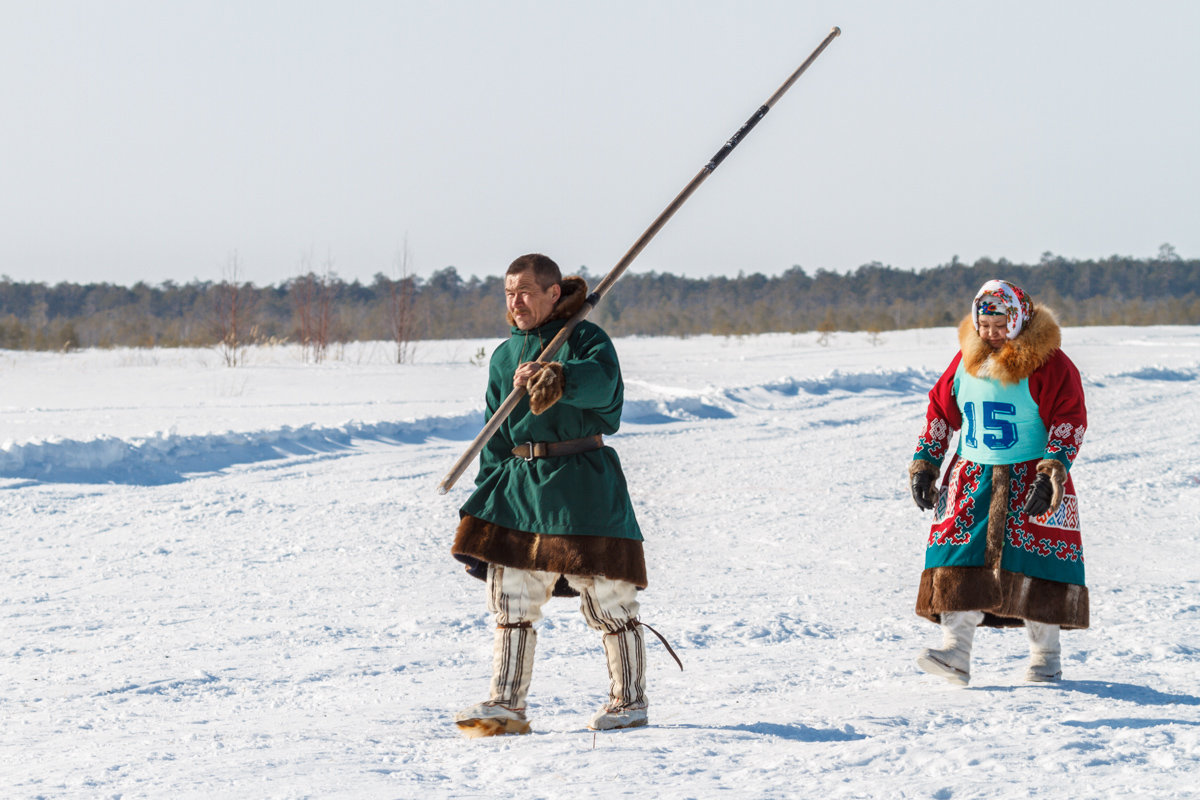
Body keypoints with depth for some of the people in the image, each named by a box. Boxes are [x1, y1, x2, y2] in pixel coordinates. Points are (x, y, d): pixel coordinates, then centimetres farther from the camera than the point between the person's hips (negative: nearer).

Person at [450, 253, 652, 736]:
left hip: (582, 484, -6)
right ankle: (506, 704, 7)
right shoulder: (505, 356, 16)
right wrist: (487, 492, 14)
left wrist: (557, 379, -44)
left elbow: (601, 381, -26)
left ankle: (629, 702, 10)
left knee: (608, 599, -1)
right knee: (510, 599, 2)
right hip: (521, 484, 6)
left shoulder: (585, 338, -3)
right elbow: (495, 437, 20)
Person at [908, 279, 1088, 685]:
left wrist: (1052, 473, -20)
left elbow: (1070, 421, -10)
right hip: (971, 479, 4)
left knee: (1036, 558, -4)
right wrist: (924, 464, 11)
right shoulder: (966, 361, 6)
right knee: (961, 556, -8)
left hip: (1031, 479, -4)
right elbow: (940, 411, 16)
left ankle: (1045, 656, 7)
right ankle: (955, 650, -12)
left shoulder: (1048, 365, -9)